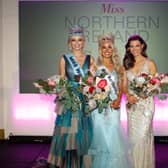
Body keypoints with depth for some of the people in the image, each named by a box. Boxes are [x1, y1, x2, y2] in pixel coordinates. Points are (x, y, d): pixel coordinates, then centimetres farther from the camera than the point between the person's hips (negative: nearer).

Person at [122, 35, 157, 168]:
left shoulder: (150, 63, -2)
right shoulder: (127, 64, 9)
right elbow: (124, 85, 8)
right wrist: (128, 95, -11)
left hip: (145, 103, -4)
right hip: (131, 104, 4)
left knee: (143, 135, -7)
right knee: (133, 135, 9)